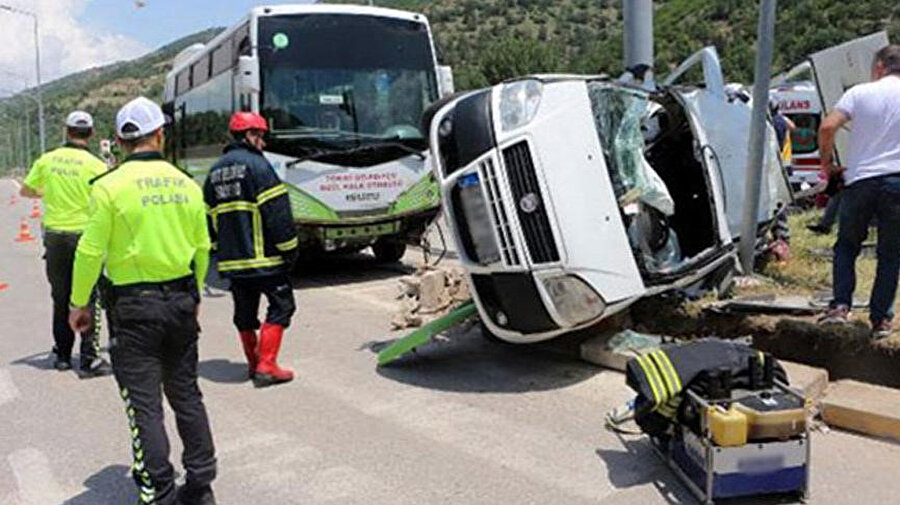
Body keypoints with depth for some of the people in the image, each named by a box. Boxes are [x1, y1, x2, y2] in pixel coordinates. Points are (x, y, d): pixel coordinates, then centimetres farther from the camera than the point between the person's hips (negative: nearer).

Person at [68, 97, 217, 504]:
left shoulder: (110, 186, -10)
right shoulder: (186, 185, 3)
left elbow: (91, 252, -9)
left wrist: (79, 302, 5)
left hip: (134, 306, -4)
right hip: (181, 301, 5)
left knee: (144, 405, 3)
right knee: (186, 394, 15)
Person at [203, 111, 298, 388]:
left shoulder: (215, 171, 16)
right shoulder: (256, 164, -9)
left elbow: (208, 217, 18)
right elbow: (277, 211, -15)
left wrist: (219, 250, 23)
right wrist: (289, 248, -10)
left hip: (231, 260, 8)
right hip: (264, 256, -7)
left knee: (245, 313, 16)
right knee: (281, 305, 2)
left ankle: (253, 364, 25)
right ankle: (266, 365, -3)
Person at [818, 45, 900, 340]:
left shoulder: (860, 92, 0)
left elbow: (828, 127, -11)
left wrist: (827, 164, 1)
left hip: (860, 180, -1)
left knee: (846, 246, 15)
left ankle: (841, 306, 3)